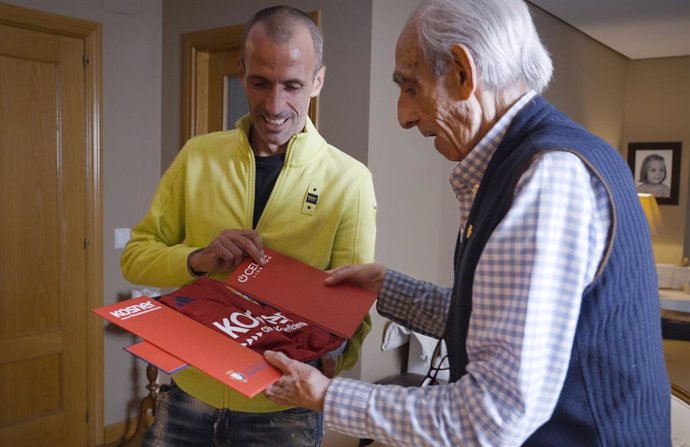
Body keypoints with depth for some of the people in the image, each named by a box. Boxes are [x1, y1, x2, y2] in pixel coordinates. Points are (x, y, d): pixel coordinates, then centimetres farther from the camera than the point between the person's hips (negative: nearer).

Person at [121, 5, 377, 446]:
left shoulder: (350, 181, -11)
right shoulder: (197, 156, -2)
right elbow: (135, 255, 2)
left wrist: (329, 354, -30)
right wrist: (198, 259, -18)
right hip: (188, 395, 3)